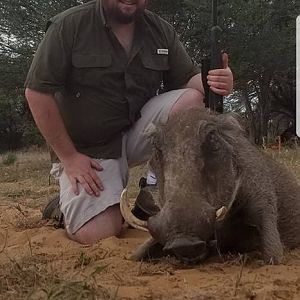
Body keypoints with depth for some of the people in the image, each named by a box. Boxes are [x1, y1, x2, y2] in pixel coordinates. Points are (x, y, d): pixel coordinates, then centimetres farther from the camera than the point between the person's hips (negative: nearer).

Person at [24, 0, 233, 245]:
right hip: (88, 150, -4)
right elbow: (37, 93, -13)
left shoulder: (161, 31, 0)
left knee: (192, 98, -19)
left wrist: (212, 82, -25)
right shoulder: (69, 25, -12)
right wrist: (69, 157, -14)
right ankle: (72, 198, 13)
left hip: (138, 132, 4)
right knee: (96, 234, -21)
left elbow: (188, 80, 1)